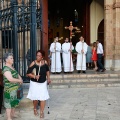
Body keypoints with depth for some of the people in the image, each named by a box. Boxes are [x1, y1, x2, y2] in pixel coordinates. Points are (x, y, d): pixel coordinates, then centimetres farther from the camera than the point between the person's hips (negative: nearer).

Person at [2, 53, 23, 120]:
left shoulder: (11, 67, 9)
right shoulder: (6, 69, -21)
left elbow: (16, 74, 20)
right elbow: (11, 79, -31)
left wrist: (20, 79, -2)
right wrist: (19, 80, -17)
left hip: (15, 88, 10)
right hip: (9, 89, -10)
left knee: (14, 102, 22)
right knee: (9, 103, 0)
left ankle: (13, 114, 38)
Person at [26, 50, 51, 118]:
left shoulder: (45, 62, -7)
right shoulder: (33, 63, -18)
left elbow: (47, 70, 13)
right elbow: (28, 73, -14)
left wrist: (48, 78, 4)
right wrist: (35, 76, -29)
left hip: (43, 83, 2)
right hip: (35, 83, -2)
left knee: (43, 97, 0)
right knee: (35, 97, 12)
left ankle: (42, 112, 16)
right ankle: (35, 109, 40)